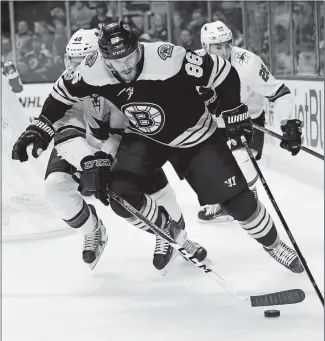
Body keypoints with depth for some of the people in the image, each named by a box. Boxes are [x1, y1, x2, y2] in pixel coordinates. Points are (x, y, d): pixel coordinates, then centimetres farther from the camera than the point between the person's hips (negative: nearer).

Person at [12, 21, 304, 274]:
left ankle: (273, 244, 26)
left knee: (237, 198, -4)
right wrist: (41, 128, -9)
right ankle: (167, 230, 13)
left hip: (194, 137, -3)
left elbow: (223, 73, -26)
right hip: (143, 138, 3)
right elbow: (64, 93, -4)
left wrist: (235, 115, -16)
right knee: (121, 195, -19)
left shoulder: (168, 59, -37)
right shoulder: (94, 70, -25)